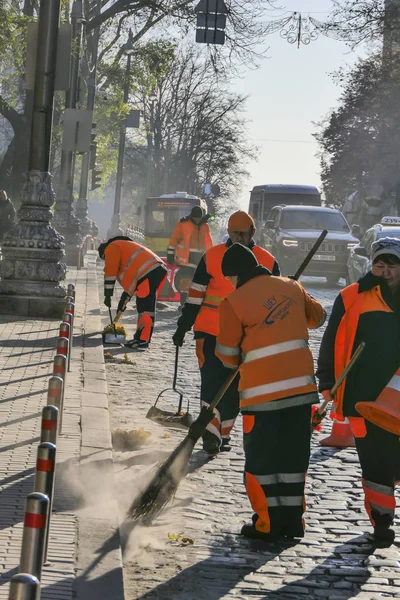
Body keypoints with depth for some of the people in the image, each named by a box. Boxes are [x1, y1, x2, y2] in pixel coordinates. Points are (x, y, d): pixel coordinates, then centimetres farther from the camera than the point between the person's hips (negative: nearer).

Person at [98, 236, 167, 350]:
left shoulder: (112, 248, 8)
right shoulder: (125, 246, 36)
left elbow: (110, 272, -1)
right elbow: (131, 278, 36)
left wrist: (107, 296, 5)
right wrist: (124, 300, 37)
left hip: (149, 273, -10)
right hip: (158, 269, 10)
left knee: (146, 307, -9)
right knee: (143, 305, 17)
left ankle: (143, 341, -10)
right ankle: (141, 337, 22)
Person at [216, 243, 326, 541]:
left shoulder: (234, 302, -8)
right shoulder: (291, 287, 7)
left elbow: (228, 355, 0)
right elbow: (318, 316, 23)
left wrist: (237, 360, 21)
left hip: (262, 390, -5)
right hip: (302, 384, 5)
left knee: (260, 457, 7)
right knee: (294, 454, 13)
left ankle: (269, 523, 8)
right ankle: (293, 519, 18)